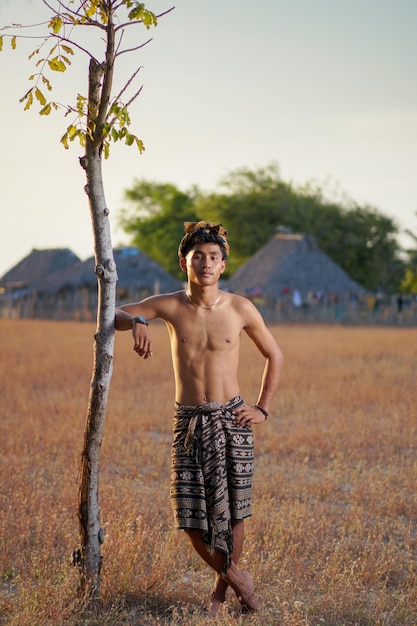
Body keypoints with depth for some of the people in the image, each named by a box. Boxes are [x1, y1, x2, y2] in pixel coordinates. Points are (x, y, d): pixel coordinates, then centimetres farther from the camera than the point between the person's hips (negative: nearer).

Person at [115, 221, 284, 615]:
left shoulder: (240, 309, -2)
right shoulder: (169, 306, -2)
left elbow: (274, 356, 11)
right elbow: (112, 314, 6)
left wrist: (262, 408, 6)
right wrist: (136, 323, -16)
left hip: (231, 421, -1)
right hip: (188, 422, 1)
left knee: (231, 513, 1)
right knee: (192, 517, -3)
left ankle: (221, 588, 24)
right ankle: (235, 578, 21)